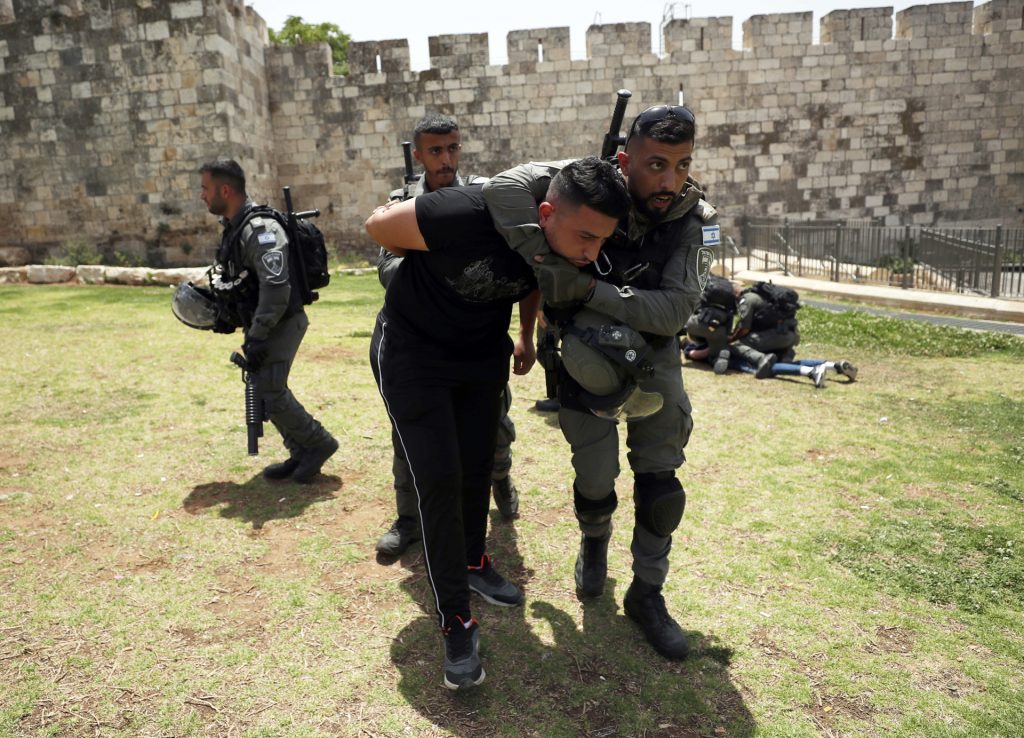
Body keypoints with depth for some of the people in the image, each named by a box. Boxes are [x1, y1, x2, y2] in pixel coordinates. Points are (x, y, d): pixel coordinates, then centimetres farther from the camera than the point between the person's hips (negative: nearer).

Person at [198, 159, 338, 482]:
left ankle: (318, 443, 8)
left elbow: (276, 288, -28)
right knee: (268, 389, 12)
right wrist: (226, 316, 15)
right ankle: (301, 455, 22)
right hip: (261, 323, 10)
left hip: (281, 323, -10)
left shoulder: (260, 229, -22)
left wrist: (256, 336, -27)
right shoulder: (233, 226, 10)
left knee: (269, 391, -10)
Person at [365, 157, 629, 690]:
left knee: (477, 467, 14)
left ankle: (473, 564, 39)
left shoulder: (561, 250, -16)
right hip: (413, 352, -5)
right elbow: (378, 225, -18)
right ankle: (456, 621, 6)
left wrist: (526, 338, 12)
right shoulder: (468, 215, -36)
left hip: (483, 356, 5)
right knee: (439, 480, -8)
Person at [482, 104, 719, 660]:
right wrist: (543, 264, -45)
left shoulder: (695, 221, -20)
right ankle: (594, 542, 37)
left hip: (652, 353, 1)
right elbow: (505, 188, -35)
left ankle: (646, 594, 19)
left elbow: (675, 310, -29)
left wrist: (590, 289, -39)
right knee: (596, 479, 2)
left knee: (659, 483, -1)